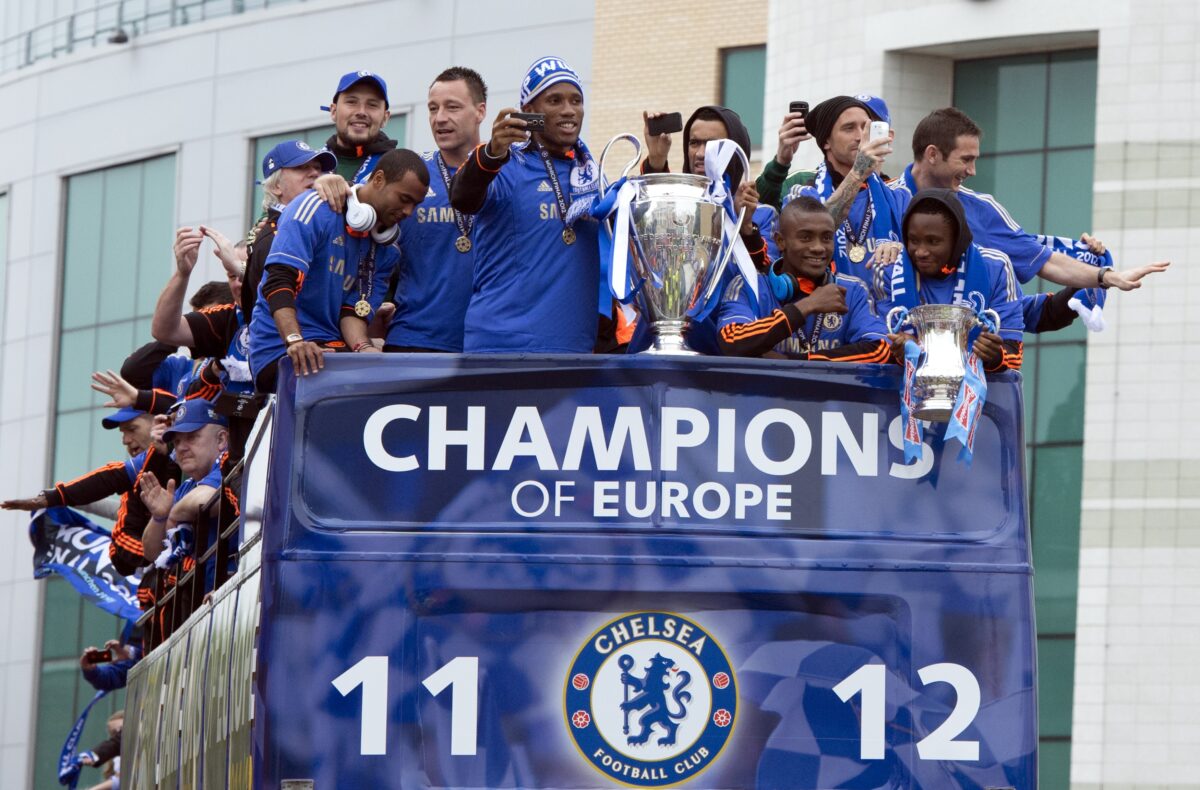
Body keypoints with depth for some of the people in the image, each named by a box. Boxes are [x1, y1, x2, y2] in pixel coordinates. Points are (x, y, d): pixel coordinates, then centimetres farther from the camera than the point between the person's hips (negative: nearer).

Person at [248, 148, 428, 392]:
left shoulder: (386, 249, 14)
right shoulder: (316, 208, -8)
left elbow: (353, 311, 6)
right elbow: (278, 283, -19)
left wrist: (364, 348, -17)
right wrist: (295, 341, -35)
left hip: (335, 347, 7)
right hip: (280, 351, -7)